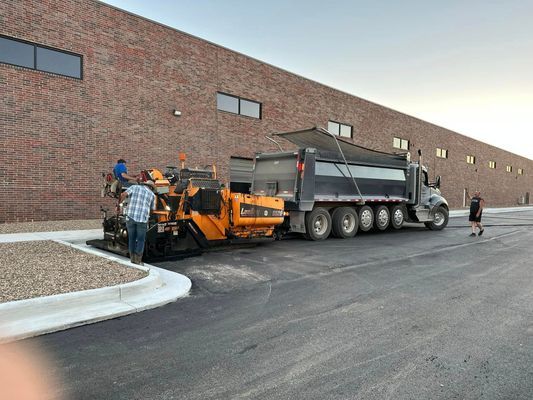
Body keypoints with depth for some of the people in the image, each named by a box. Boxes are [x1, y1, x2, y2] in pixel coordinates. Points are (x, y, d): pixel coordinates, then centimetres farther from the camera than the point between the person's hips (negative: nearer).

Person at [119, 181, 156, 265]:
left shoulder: (134, 187, 11)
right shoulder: (152, 194, 13)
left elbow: (124, 194, -4)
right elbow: (152, 209, 20)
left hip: (130, 217, 1)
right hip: (143, 218, -1)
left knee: (131, 238, 14)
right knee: (140, 240, 8)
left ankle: (132, 258, 20)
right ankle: (138, 260, 6)